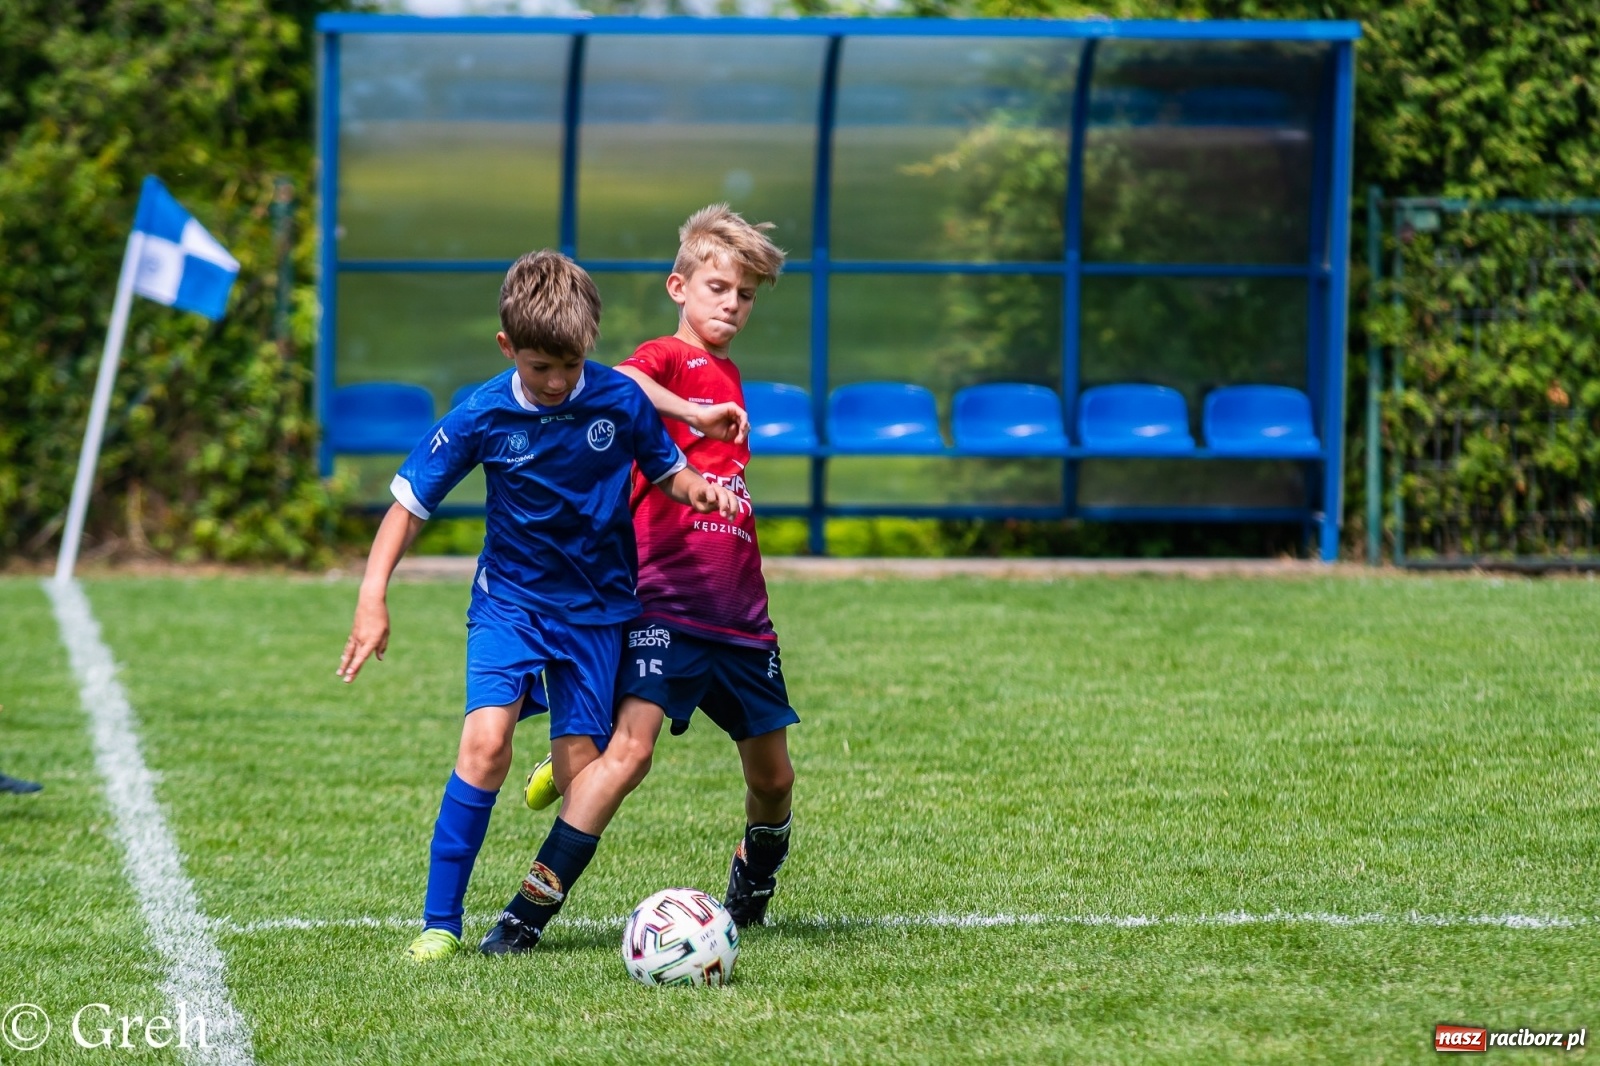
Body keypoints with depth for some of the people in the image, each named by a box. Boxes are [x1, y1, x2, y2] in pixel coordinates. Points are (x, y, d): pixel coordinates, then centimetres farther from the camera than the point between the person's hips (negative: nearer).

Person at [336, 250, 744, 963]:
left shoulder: (620, 401, -9)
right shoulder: (482, 418, -12)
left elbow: (665, 470, 8)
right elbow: (409, 504, -5)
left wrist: (698, 488, -16)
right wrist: (372, 597, -15)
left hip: (597, 608, 1)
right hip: (510, 599, -1)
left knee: (582, 775, -5)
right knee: (486, 739, -21)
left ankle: (530, 921, 21)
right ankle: (440, 922, -16)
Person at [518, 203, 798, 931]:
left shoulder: (728, 376, 19)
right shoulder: (667, 358, -4)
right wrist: (691, 413, -41)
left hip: (737, 610, 7)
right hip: (664, 601, -7)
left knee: (772, 774, 12)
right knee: (631, 750, -20)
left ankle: (755, 878, 41)